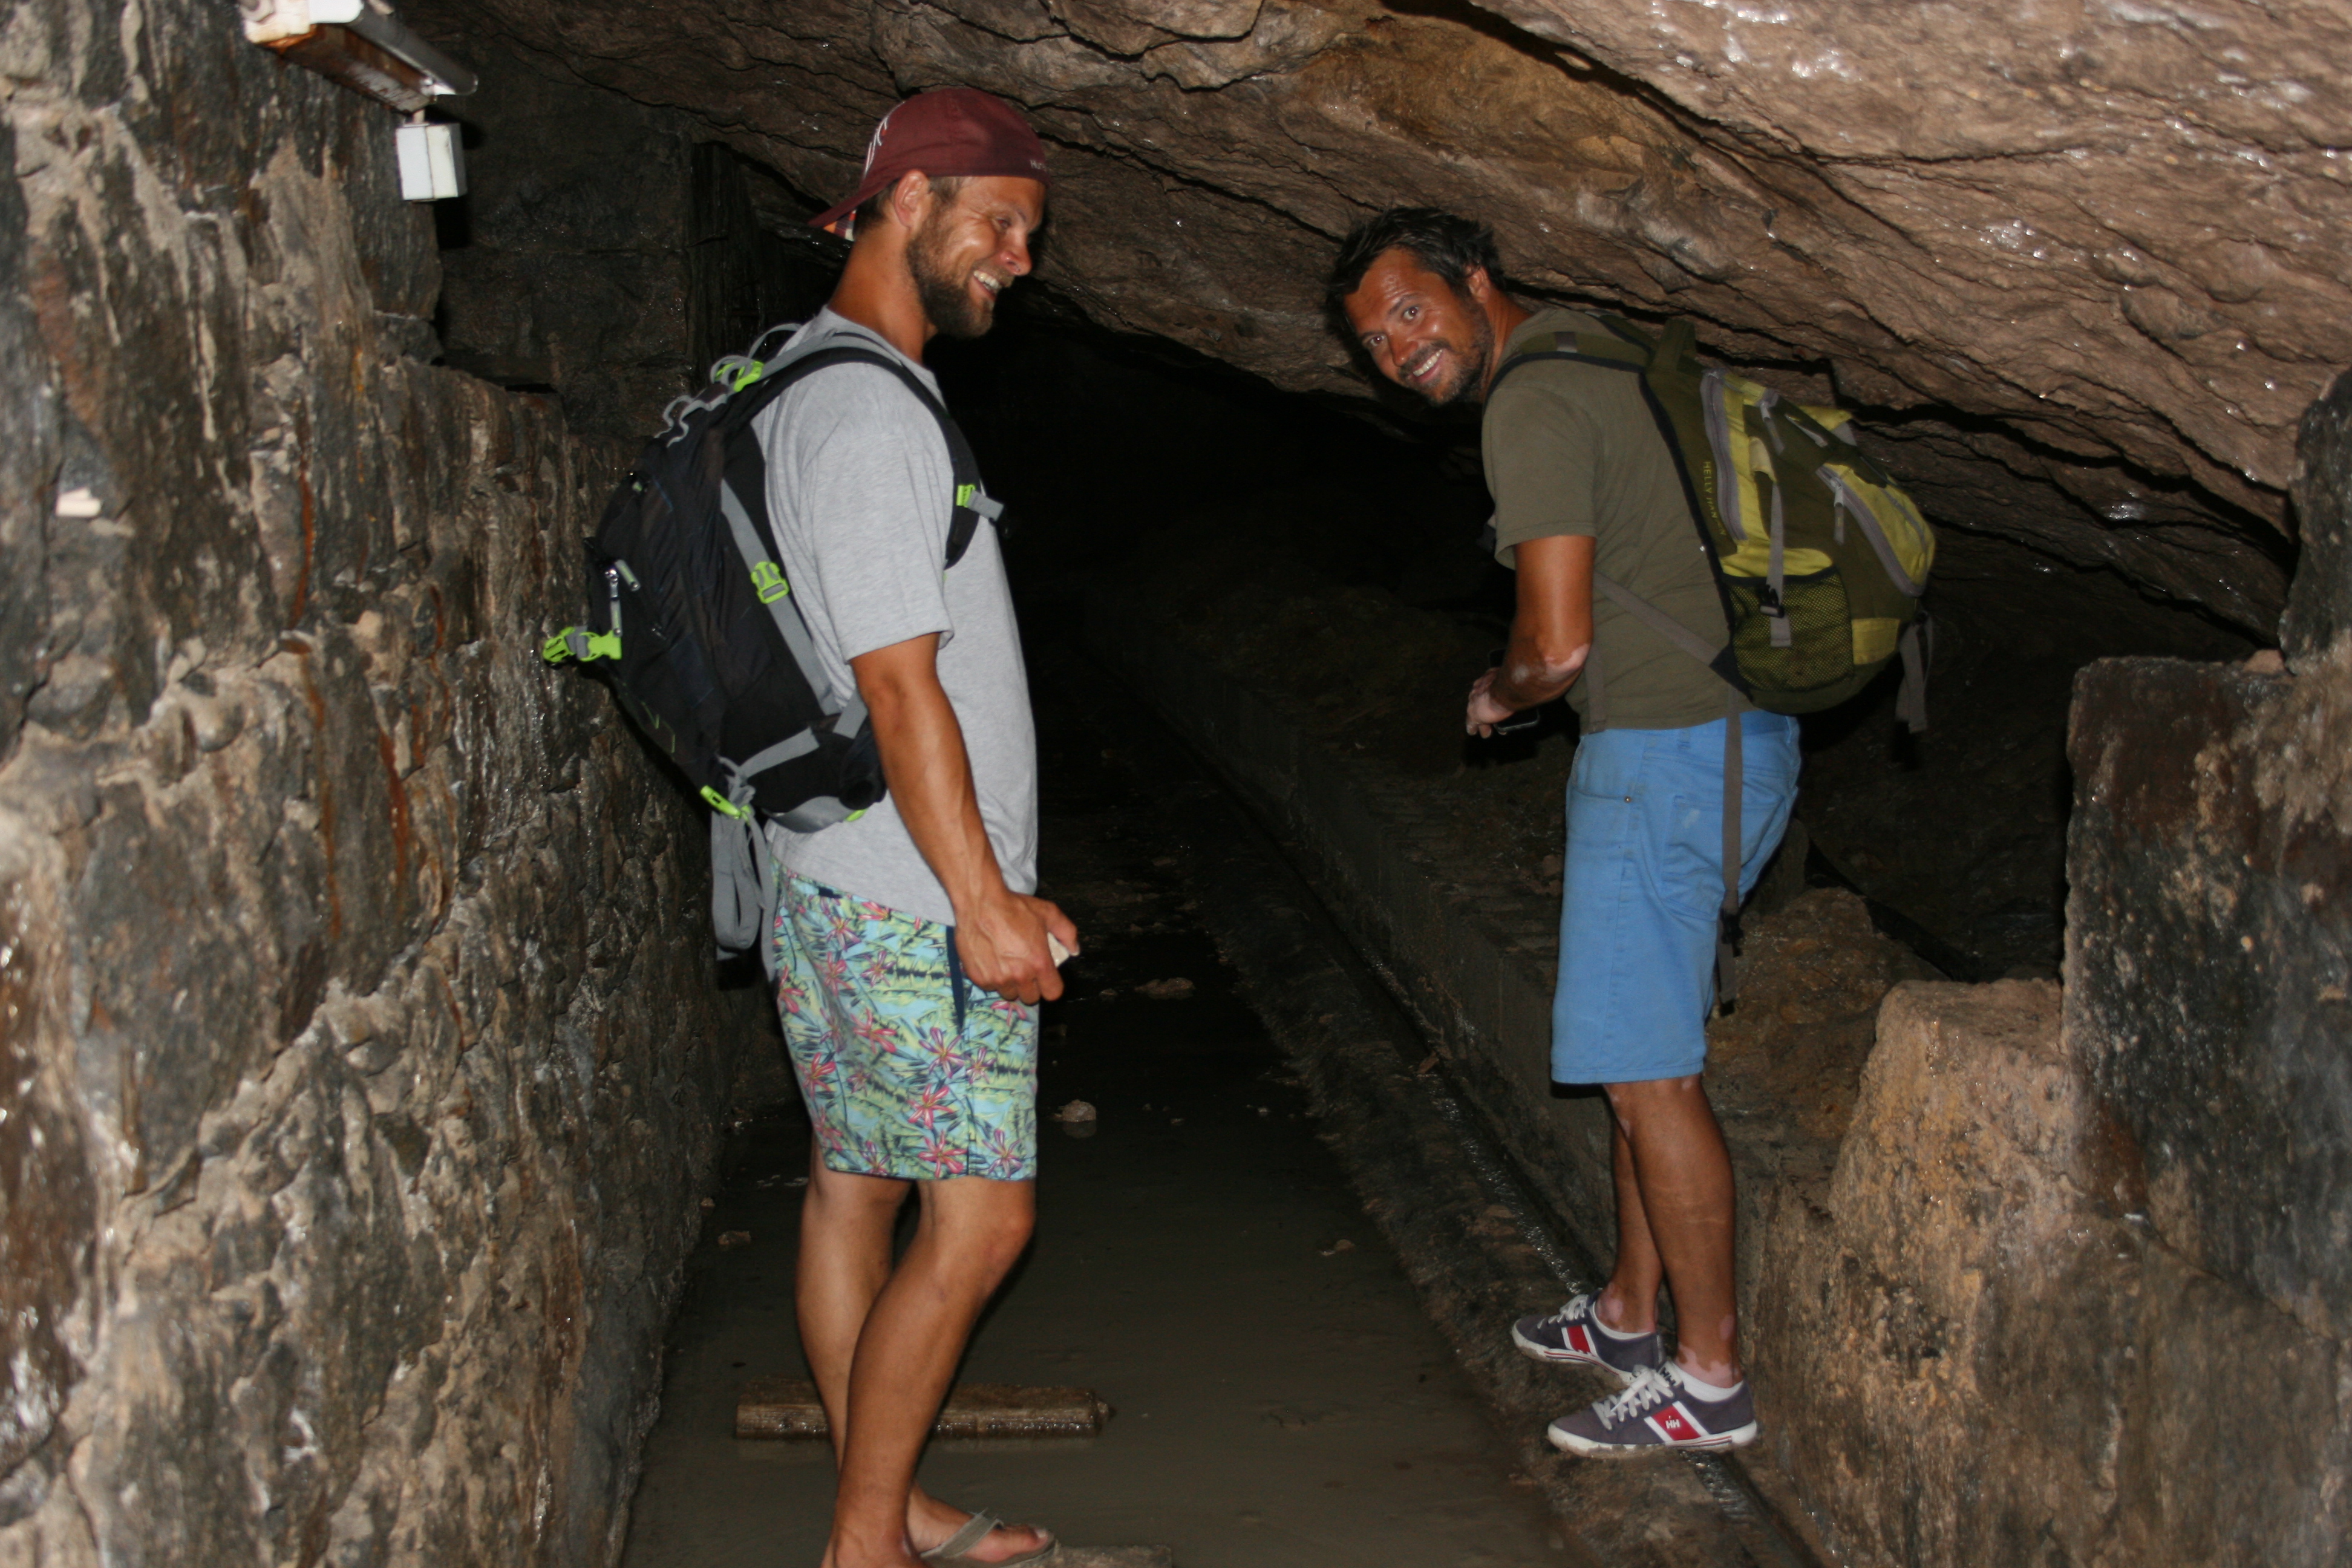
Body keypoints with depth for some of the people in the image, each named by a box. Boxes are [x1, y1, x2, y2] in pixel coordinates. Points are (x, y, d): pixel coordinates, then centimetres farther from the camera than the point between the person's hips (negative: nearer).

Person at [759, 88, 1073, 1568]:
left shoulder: (807, 385, 16)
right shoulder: (871, 413, -18)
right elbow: (900, 684, -21)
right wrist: (983, 902, -18)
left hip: (834, 883, 10)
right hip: (917, 903, -10)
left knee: (855, 1184, 14)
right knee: (978, 1220, -3)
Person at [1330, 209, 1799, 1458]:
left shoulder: (1531, 405, -15)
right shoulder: (1595, 358, 16)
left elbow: (1559, 645, -20)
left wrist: (1496, 695, 1)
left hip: (1673, 750, -10)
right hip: (1724, 733, 10)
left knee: (1648, 1071, -3)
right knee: (1640, 1050, 19)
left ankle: (1710, 1377, 7)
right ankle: (1630, 1314, 31)